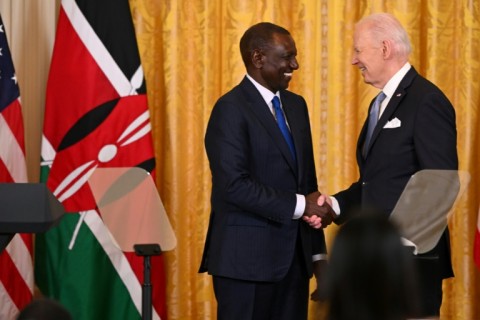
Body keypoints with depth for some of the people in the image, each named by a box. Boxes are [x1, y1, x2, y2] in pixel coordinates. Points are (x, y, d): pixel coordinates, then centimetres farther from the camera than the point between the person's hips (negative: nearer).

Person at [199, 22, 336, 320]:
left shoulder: (296, 105, 14)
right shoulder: (231, 109, -11)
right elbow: (235, 186, -20)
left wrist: (318, 253, 13)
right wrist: (300, 206, -18)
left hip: (294, 256, 7)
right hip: (247, 257, -7)